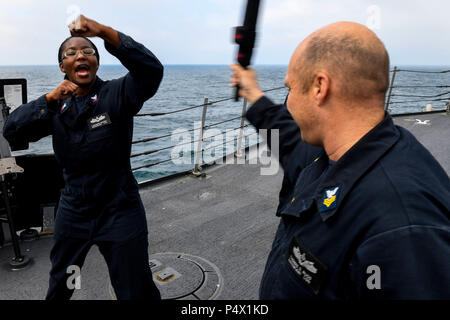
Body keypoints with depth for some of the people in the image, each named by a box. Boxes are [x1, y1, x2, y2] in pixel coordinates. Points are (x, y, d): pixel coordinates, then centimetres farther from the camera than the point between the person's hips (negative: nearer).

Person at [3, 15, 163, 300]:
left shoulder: (117, 94, -11)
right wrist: (50, 98, -19)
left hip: (119, 211, -4)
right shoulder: (58, 106, 2)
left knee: (136, 292, 9)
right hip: (73, 209, 5)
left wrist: (104, 31, -38)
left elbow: (151, 70, -29)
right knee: (59, 286, 29)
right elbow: (12, 132, -7)